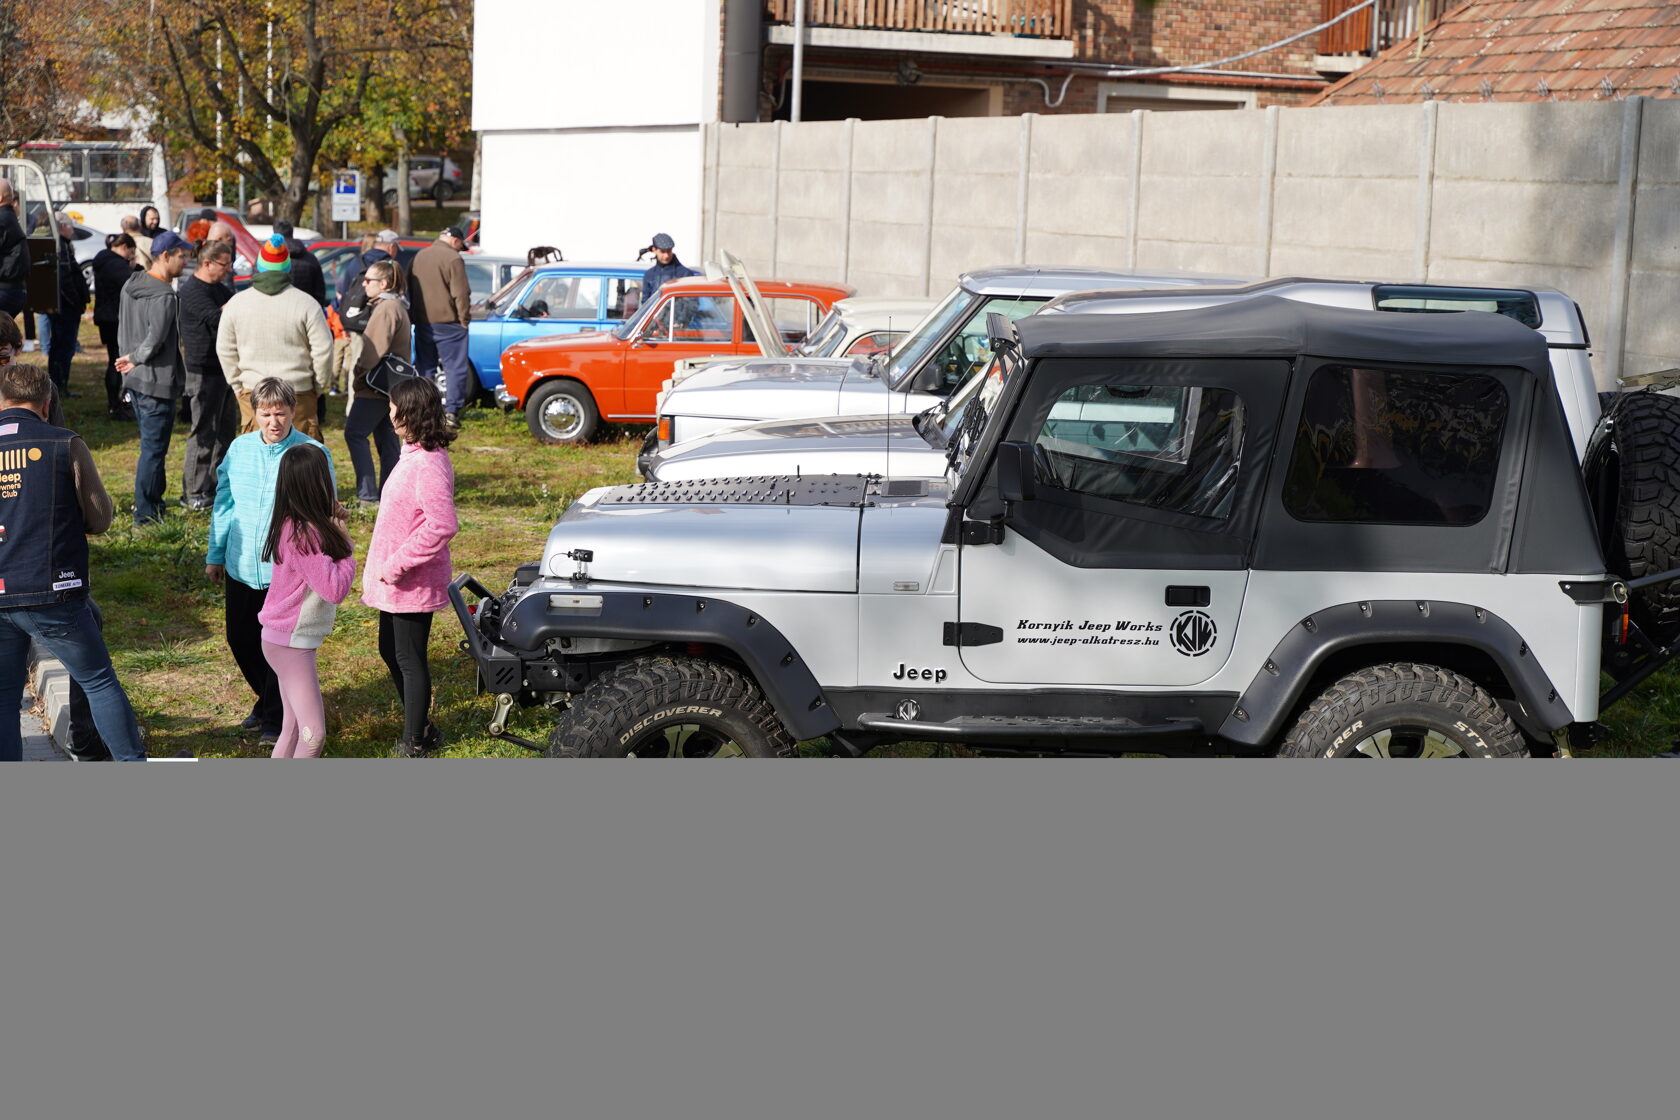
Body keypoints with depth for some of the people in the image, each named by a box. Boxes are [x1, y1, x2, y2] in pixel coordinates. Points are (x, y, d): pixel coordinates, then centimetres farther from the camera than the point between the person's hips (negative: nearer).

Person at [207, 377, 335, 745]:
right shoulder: (239, 449, 3)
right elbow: (224, 504, 12)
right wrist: (215, 555, 14)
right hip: (241, 567, 5)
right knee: (241, 641, 16)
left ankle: (276, 716, 25)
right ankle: (266, 701, 39)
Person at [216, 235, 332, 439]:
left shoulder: (236, 303, 1)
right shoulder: (306, 304, -8)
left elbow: (225, 349, 8)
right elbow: (323, 350, -6)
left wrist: (237, 384, 19)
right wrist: (319, 385, 9)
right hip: (298, 392, -2)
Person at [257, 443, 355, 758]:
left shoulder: (294, 525, 4)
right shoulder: (304, 532, -24)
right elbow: (335, 588, -25)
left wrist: (332, 526, -1)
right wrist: (346, 545, -12)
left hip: (286, 637, 10)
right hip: (291, 641, -10)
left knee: (294, 726, 17)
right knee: (314, 734, -11)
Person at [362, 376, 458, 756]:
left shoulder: (428, 463, -24)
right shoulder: (413, 454, 8)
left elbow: (442, 524, -33)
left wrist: (397, 565, -26)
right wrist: (385, 568, 15)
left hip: (412, 583, -10)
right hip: (394, 580, 10)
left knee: (409, 660, 2)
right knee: (391, 652, 21)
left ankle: (414, 743, 14)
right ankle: (420, 727, 34)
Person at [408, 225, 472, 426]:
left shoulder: (419, 256, 11)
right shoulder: (453, 259, -12)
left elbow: (410, 289, 19)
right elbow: (460, 294, -15)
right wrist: (464, 319, -4)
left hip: (422, 324, 6)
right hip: (447, 322, -6)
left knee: (425, 368, 12)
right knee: (455, 368, -1)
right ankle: (451, 411, -7)